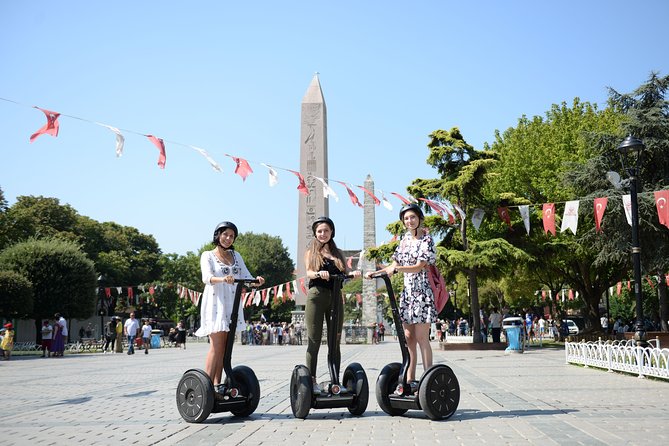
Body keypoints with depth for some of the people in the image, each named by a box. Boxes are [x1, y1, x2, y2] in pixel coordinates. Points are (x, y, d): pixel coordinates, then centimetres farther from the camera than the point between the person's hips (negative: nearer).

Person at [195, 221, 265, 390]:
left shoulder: (236, 256, 18)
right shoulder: (208, 255, 3)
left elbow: (246, 276, 8)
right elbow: (207, 278, -14)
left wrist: (256, 280, -15)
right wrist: (222, 279, -35)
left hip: (232, 304, 5)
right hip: (216, 303, -5)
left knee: (224, 347, 4)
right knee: (216, 346, -11)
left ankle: (217, 385, 8)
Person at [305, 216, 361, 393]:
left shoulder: (338, 253, 19)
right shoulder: (311, 251, 11)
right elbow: (308, 273, -4)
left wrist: (353, 274, -10)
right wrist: (319, 274, -26)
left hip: (335, 297, 3)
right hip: (316, 296, -3)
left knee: (335, 342, 4)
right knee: (314, 340, -2)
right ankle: (311, 380, 2)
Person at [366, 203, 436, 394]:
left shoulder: (426, 239, -5)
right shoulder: (405, 239, 15)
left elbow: (420, 266, -15)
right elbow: (395, 264, 18)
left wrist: (397, 269, -26)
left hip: (422, 291, -7)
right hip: (408, 291, 7)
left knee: (421, 337, -8)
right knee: (408, 337, 5)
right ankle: (410, 380, 11)